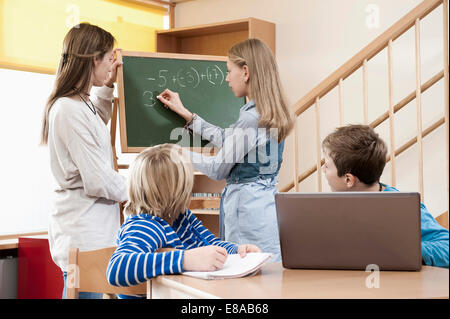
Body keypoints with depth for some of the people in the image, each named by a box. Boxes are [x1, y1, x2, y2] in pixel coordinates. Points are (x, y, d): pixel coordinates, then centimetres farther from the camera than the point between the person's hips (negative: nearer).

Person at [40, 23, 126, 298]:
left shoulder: (79, 103, 11)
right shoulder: (71, 110, -19)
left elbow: (98, 124, 38)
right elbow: (98, 181, -20)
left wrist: (106, 87, 24)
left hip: (89, 229, 10)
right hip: (84, 234, -10)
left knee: (90, 289, 12)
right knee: (87, 291, -4)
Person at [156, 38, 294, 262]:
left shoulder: (251, 119, -19)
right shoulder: (271, 113, 9)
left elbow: (218, 169, -9)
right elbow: (226, 138, 21)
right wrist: (185, 114, 26)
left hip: (247, 207, -9)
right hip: (266, 200, 9)